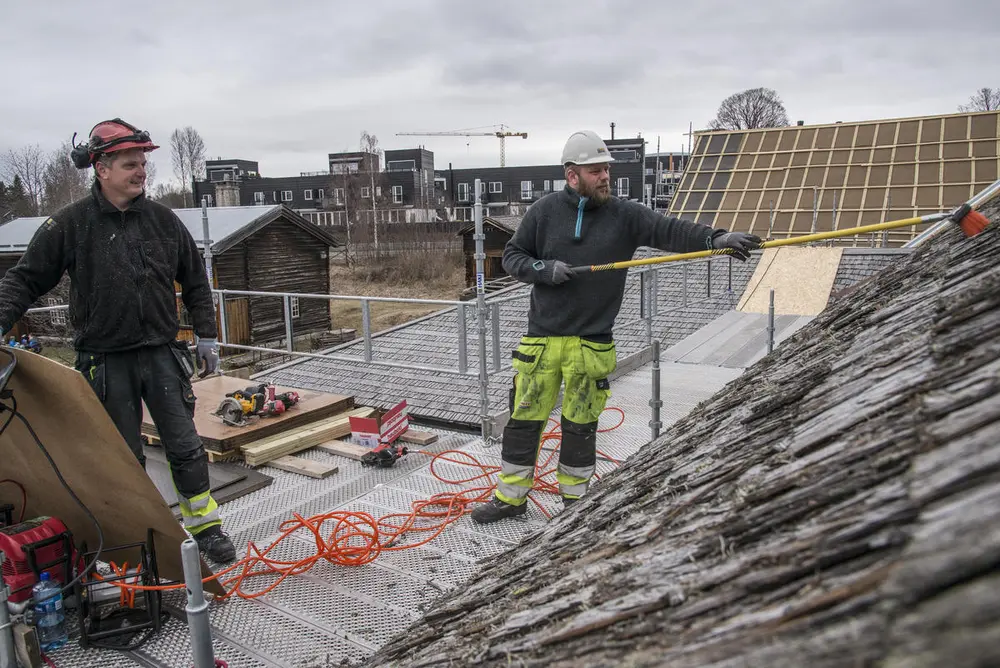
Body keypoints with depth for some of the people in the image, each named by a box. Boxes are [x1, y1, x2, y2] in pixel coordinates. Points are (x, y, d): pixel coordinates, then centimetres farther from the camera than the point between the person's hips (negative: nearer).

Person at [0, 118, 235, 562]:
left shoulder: (163, 220, 3)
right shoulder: (70, 224, -5)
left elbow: (195, 282, 11)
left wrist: (206, 335, 9)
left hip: (161, 354, 2)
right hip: (105, 362, -2)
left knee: (185, 446, 4)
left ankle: (205, 526, 18)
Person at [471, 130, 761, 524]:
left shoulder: (625, 216, 1)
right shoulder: (545, 211, 1)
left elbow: (670, 231, -9)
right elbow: (512, 256, 6)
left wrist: (718, 238, -25)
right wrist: (543, 269, -13)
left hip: (592, 343, 0)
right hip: (542, 339, 0)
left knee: (581, 425, 11)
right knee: (524, 419, 7)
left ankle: (574, 499, 30)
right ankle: (510, 497, 24)